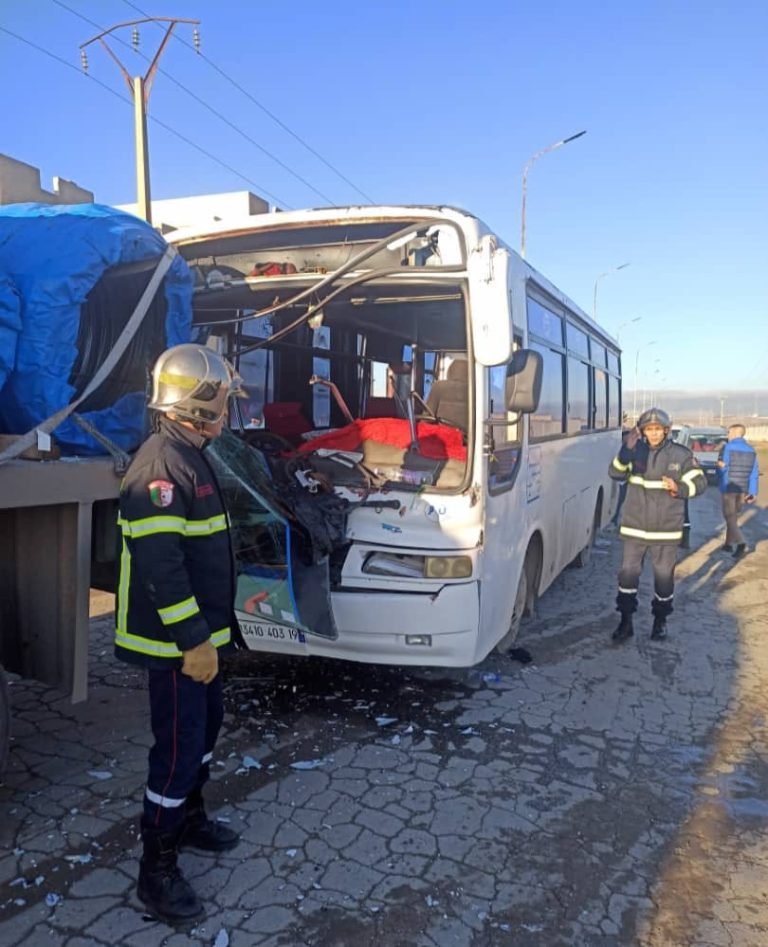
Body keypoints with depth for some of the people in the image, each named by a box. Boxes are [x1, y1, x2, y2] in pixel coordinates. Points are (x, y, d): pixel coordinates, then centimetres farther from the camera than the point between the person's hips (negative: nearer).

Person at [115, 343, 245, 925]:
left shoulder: (190, 458, 11)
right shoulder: (162, 465, -22)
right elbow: (159, 564, -27)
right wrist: (193, 640, -24)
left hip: (199, 632, 10)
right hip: (176, 642, -10)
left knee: (206, 724, 22)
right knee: (178, 747, 0)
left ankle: (190, 819, 42)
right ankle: (157, 871, 16)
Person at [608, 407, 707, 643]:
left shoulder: (681, 454, -4)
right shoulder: (636, 451, 0)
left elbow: (699, 483, 0)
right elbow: (616, 473, -12)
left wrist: (679, 489, -20)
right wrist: (626, 449, -28)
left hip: (666, 529, -1)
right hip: (634, 527, 1)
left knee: (664, 576, 10)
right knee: (628, 573, 4)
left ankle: (660, 621, 29)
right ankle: (626, 621, 16)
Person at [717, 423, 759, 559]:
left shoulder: (728, 448, -11)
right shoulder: (751, 450, 7)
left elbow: (722, 468, -11)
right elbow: (754, 473, 5)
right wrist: (753, 492, 7)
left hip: (728, 488, -6)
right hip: (743, 489, 6)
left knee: (730, 518, -4)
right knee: (733, 517, 19)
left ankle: (741, 543, -21)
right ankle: (729, 544, 26)